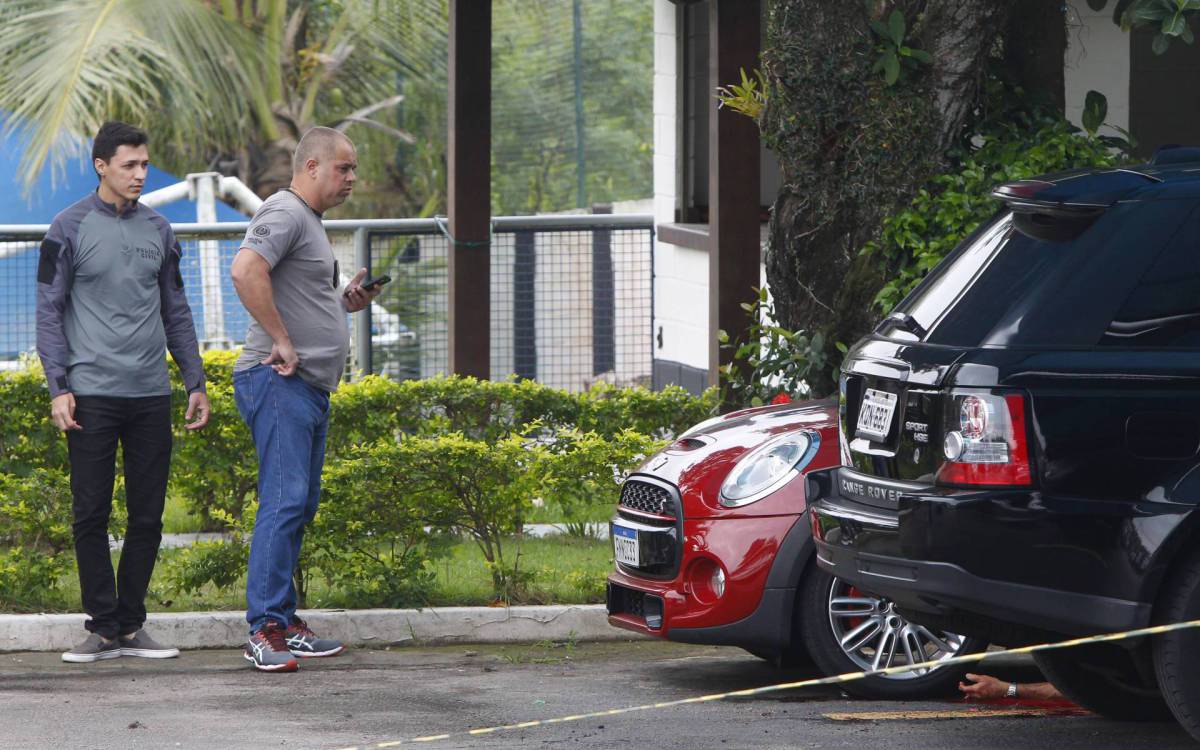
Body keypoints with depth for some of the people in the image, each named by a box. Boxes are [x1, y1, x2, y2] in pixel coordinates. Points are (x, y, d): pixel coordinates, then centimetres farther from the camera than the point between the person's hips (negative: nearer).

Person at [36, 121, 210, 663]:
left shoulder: (158, 231, 12)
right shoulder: (70, 228, 0)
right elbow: (49, 312, -1)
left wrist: (196, 383, 12)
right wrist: (57, 386, -10)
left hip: (151, 395, 4)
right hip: (92, 394, -4)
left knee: (147, 515, 4)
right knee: (91, 515, -3)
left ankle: (131, 624, 11)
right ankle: (103, 627, 4)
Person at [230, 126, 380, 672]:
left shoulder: (310, 221, 23)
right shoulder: (285, 213, -10)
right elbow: (246, 271, -28)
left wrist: (346, 302, 15)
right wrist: (281, 340, -23)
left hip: (311, 387, 11)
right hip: (278, 382, -11)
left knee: (300, 505, 11)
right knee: (284, 501, -16)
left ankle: (285, 623, 16)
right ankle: (265, 630, -18)